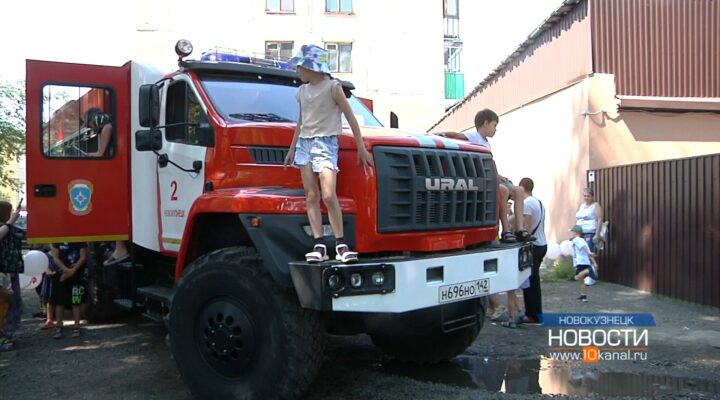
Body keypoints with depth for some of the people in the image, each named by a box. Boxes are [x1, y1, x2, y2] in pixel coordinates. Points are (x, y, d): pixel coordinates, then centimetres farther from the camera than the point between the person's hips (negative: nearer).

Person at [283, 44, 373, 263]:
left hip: (325, 142, -6)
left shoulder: (332, 87, -3)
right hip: (304, 143, 6)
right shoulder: (302, 91, 14)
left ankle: (341, 245, -9)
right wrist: (292, 149, 25)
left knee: (328, 195, -17)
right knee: (311, 196, -1)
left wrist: (361, 148, -7)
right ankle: (319, 246, 1)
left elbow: (350, 117, -4)